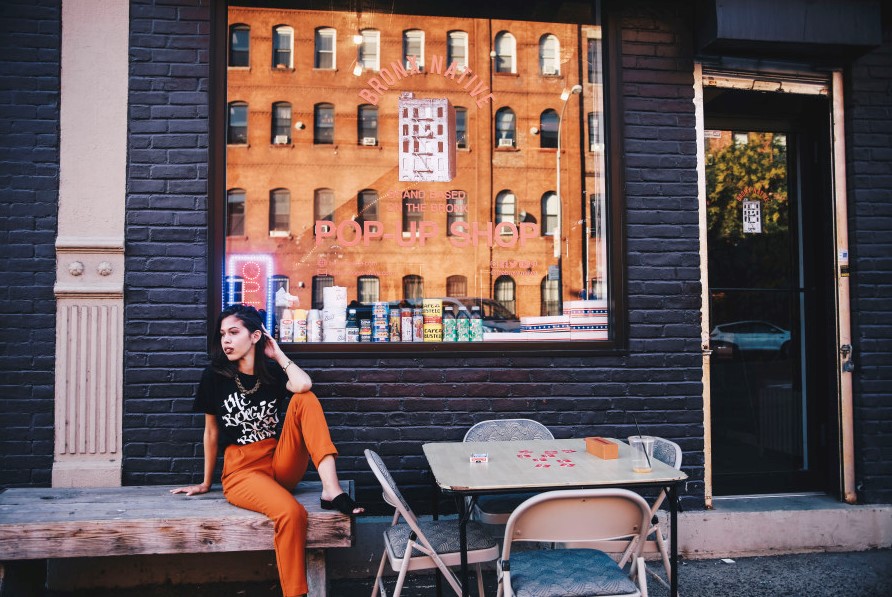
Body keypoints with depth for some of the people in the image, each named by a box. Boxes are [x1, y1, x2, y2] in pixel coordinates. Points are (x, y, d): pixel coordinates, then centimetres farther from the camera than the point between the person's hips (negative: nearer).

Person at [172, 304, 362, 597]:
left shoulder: (273, 372, 4)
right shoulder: (215, 376, 1)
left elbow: (304, 385, -21)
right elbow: (212, 432, 9)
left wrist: (278, 355, -5)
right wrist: (206, 484, 16)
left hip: (281, 463, 3)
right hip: (241, 471, -3)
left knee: (305, 399, -22)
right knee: (291, 512, -35)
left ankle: (331, 489, -32)